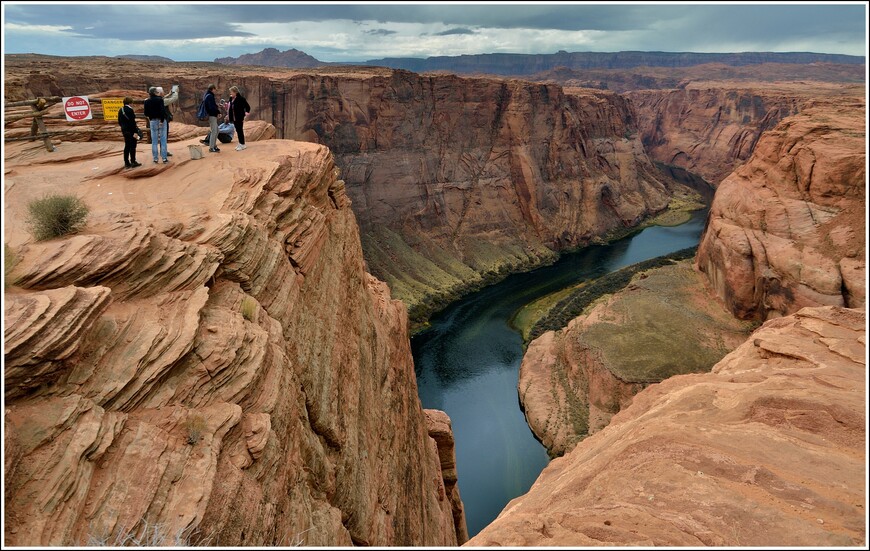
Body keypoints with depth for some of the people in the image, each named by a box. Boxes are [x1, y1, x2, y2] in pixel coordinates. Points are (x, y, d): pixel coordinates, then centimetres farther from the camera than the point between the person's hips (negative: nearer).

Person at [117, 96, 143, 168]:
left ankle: (126, 162, 15)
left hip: (124, 130, 8)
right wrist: (135, 132, -19)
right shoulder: (129, 110, -15)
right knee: (132, 146, -2)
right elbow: (132, 122, -19)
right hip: (130, 130, -8)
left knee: (127, 146, 13)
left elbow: (119, 122, 14)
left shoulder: (120, 110, 10)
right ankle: (133, 162, 0)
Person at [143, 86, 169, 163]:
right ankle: (164, 158, -1)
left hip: (153, 121, 3)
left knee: (154, 140, 8)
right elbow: (162, 110, -19)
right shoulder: (160, 99, -9)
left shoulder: (147, 101, 1)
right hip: (161, 120, -3)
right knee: (163, 139, 1)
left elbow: (146, 113, 1)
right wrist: (162, 120, -15)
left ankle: (155, 158, 8)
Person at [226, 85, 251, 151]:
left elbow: (247, 107, -11)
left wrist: (246, 112, -13)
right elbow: (230, 107, 16)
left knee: (240, 130, -5)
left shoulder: (241, 98, -13)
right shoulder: (231, 99, 9)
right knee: (237, 131, 12)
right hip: (234, 118, 8)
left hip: (239, 118, -8)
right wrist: (228, 115, 12)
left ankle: (242, 144, 2)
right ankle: (240, 143, 20)